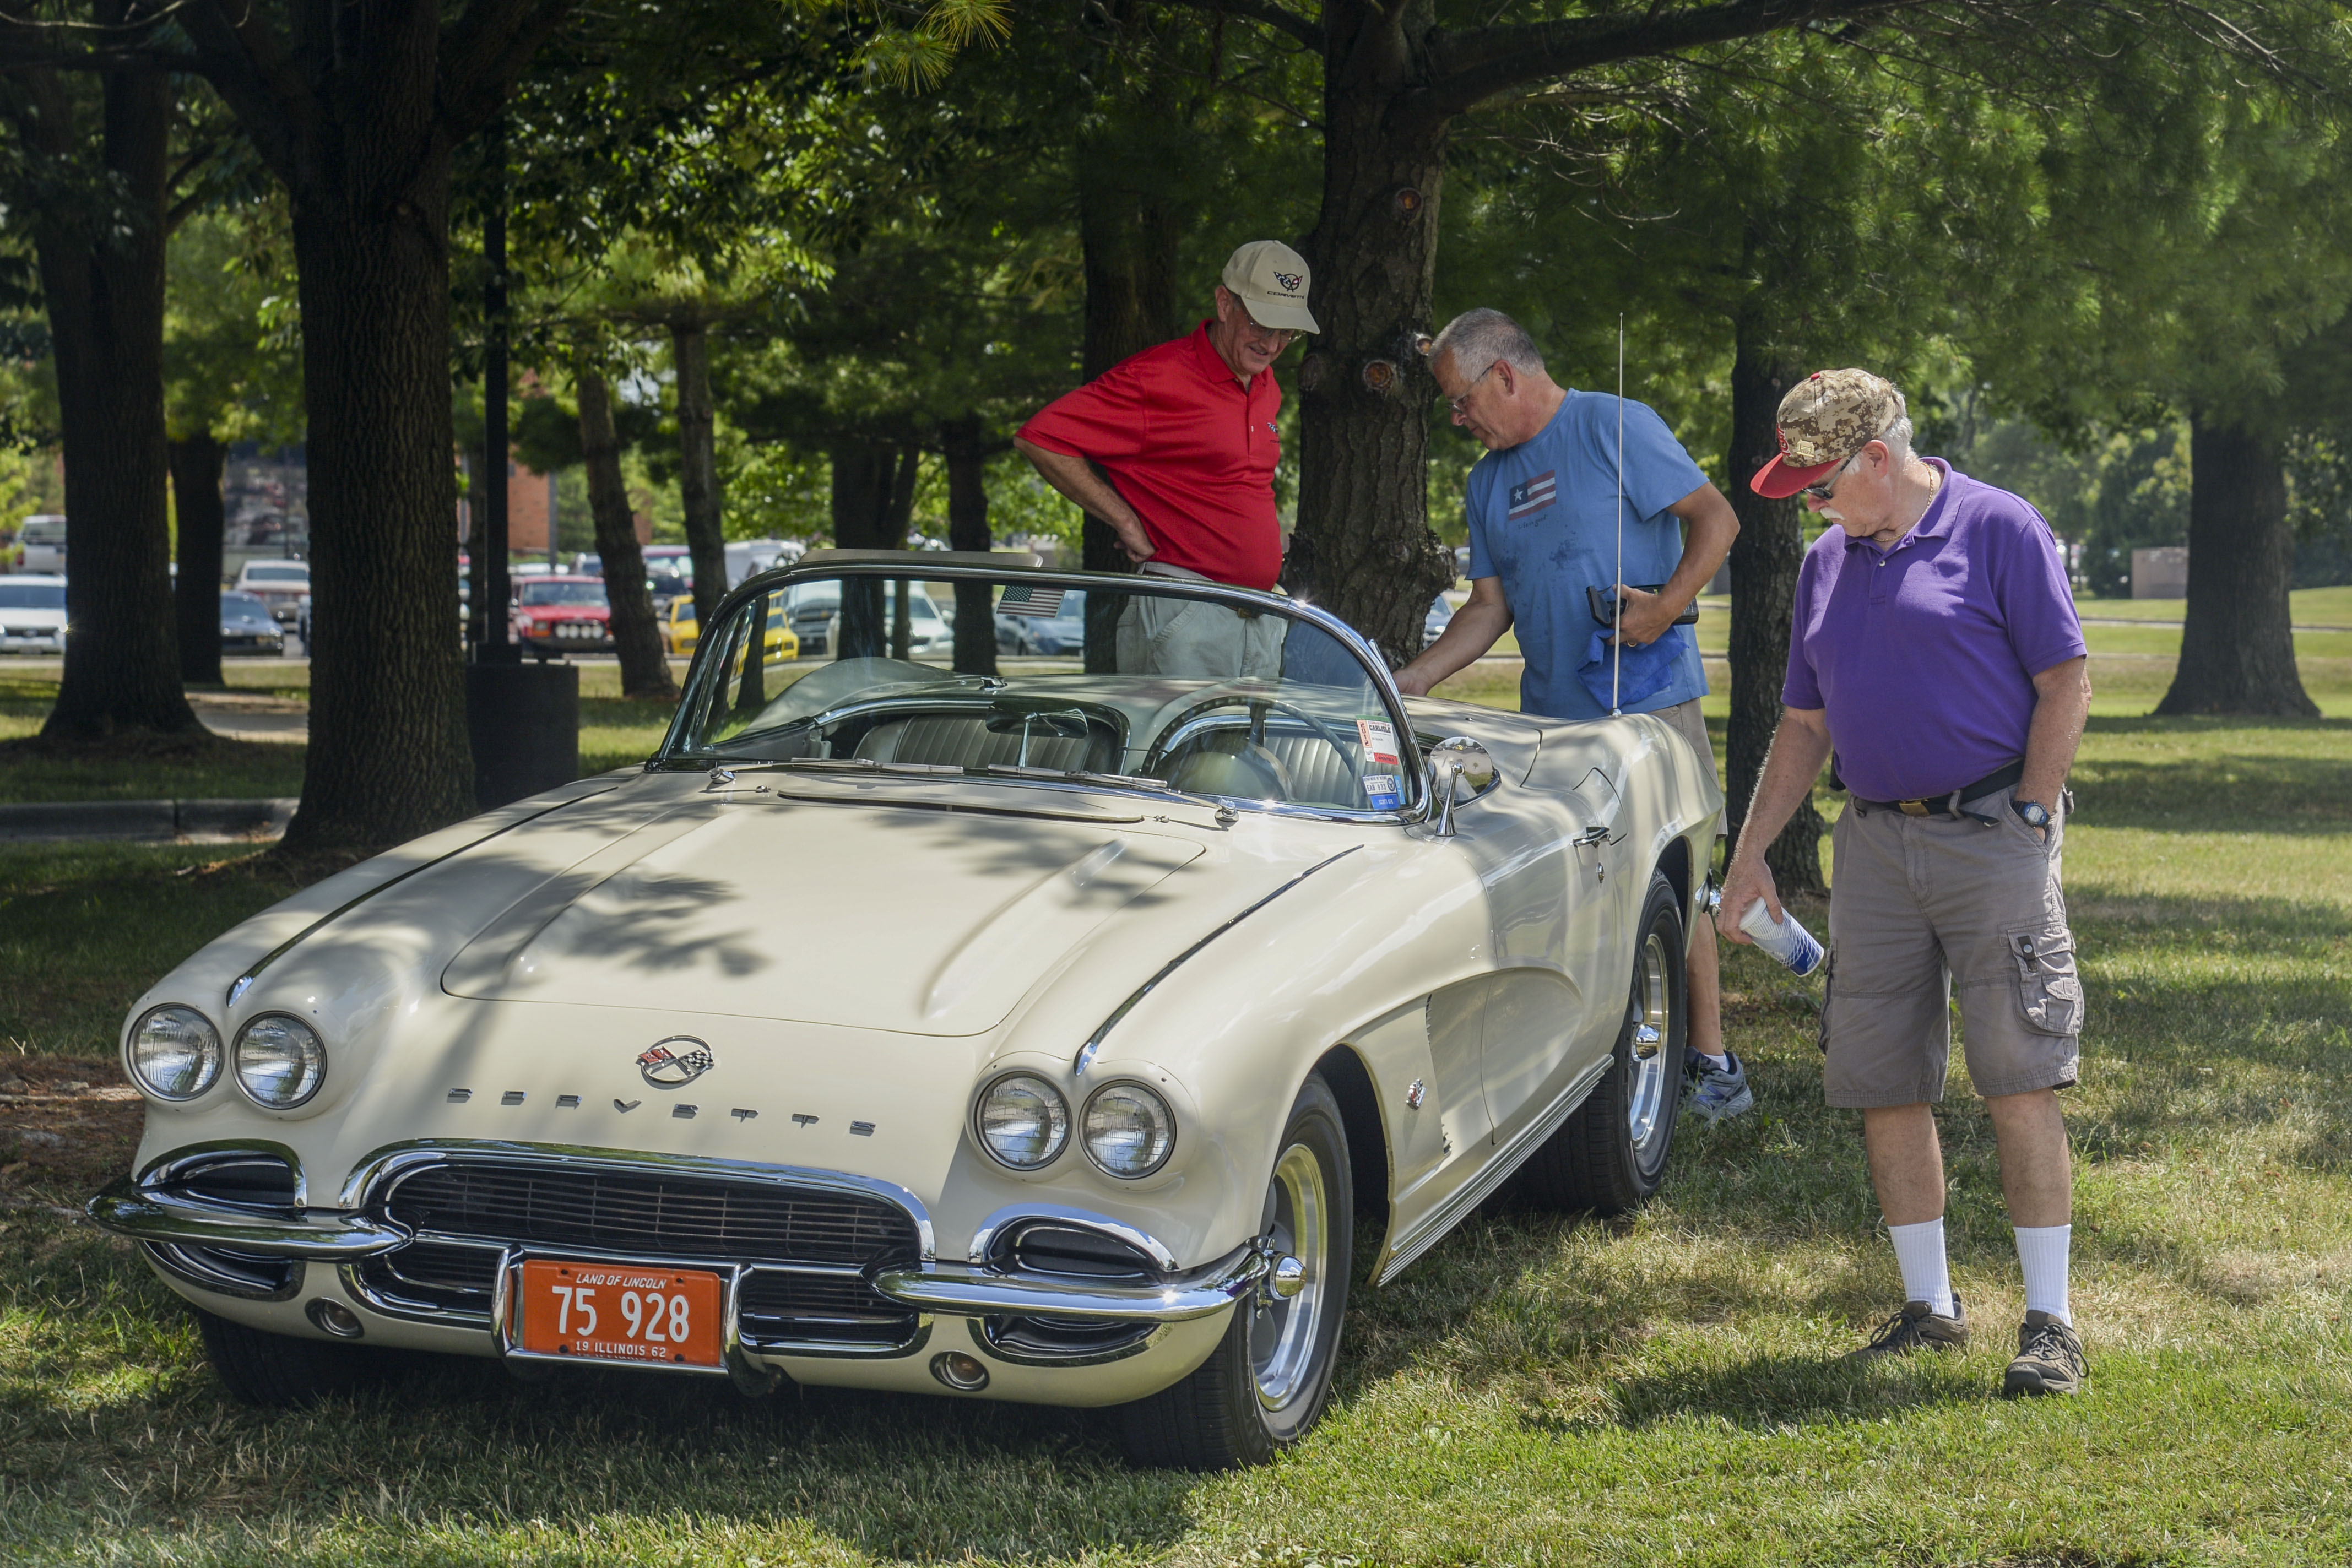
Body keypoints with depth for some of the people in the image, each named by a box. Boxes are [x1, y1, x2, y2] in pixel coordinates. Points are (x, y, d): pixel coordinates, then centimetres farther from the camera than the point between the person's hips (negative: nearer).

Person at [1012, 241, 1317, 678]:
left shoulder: (1266, 388, 16)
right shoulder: (1156, 378, -11)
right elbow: (1039, 439, -12)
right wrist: (1125, 522, -11)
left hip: (1262, 622, 8)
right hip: (1183, 621, -8)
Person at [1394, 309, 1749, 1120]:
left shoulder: (1615, 427, -5)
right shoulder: (1486, 483, 16)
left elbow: (1716, 519, -9)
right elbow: (1490, 606, 17)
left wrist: (1666, 605, -20)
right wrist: (1414, 680, 8)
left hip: (1649, 699, -6)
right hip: (1548, 712, 7)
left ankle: (1711, 1064, 0)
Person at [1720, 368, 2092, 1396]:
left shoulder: (1998, 531, -3)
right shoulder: (1827, 562, 15)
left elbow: (2065, 684, -5)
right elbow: (1804, 725, 19)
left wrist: (2030, 822, -10)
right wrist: (1750, 853, 14)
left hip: (1991, 836, -6)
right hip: (1875, 845, 6)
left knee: (2020, 1086, -7)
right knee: (1884, 1089, 5)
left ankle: (2050, 1323, -1)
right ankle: (1930, 1306, 16)